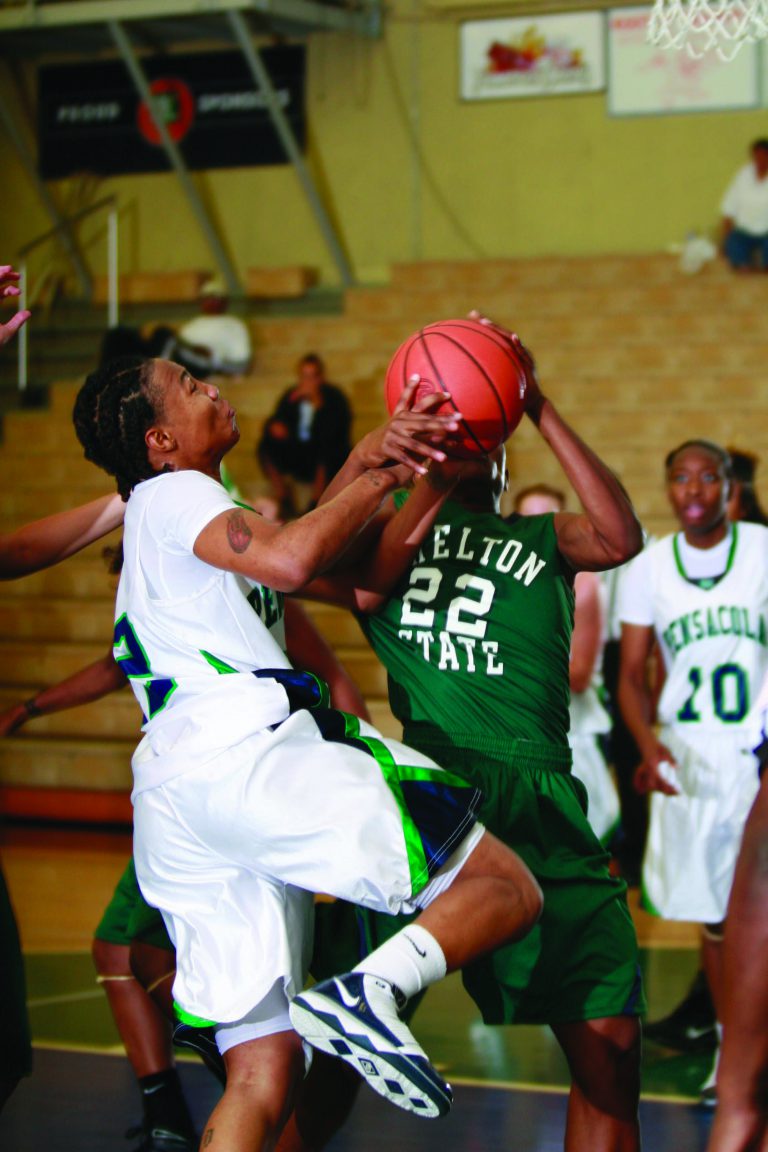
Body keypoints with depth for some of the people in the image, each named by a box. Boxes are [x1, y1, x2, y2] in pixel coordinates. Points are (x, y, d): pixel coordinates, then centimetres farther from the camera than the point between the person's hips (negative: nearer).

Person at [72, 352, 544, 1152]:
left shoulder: (177, 519, 33)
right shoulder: (173, 494, 5)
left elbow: (361, 581, 29)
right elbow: (291, 561, -17)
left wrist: (433, 477, 20)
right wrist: (381, 470, -4)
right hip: (245, 753, -9)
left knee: (262, 1078, 4)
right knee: (507, 889, -7)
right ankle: (371, 989, -30)